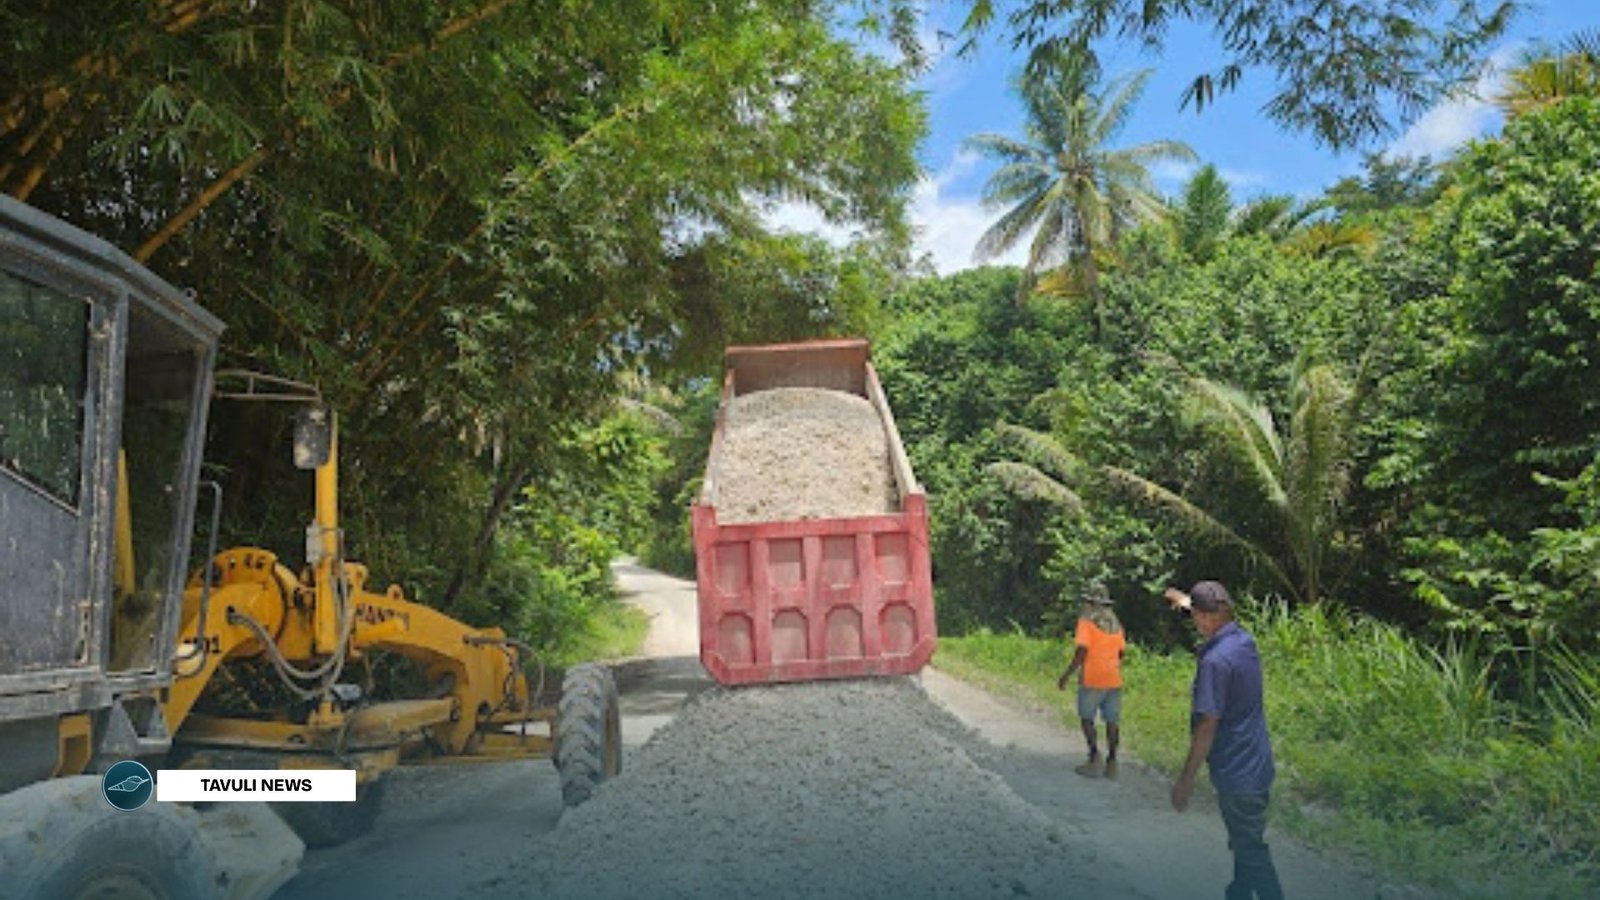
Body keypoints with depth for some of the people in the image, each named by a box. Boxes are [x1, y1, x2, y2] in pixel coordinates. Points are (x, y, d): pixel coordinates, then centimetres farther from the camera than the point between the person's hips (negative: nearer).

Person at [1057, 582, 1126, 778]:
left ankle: (1094, 756, -5)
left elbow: (1082, 652, -16)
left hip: (1092, 680, -5)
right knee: (1112, 721, 9)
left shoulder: (1087, 621, -10)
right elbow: (1121, 651, 12)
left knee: (1086, 718, 8)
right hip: (1113, 679, 5)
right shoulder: (1115, 622, 9)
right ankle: (1111, 761, 9)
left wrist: (1066, 676, -10)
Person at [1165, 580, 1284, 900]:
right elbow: (1217, 618, 26)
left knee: (1251, 853, 4)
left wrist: (1186, 778, -17)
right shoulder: (1244, 640, 0)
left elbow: (1207, 725, -25)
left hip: (1237, 772, -9)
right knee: (1245, 845, 23)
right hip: (1256, 764, 9)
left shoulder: (1215, 660, -25)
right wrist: (1185, 600, 42)